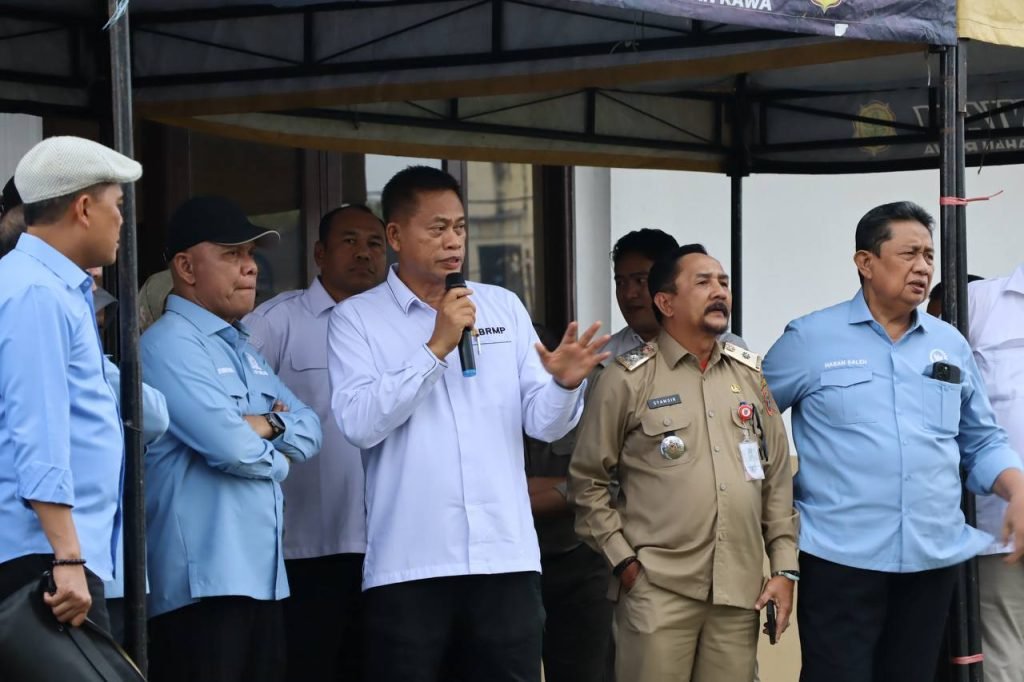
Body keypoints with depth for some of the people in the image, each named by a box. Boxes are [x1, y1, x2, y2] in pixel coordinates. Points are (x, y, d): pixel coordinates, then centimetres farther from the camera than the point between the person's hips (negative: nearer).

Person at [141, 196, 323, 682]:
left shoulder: (243, 349, 20)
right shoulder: (170, 344, -11)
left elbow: (309, 431, 14)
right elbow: (230, 445, -21)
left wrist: (268, 425, -7)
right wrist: (276, 456, 0)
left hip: (261, 577, 9)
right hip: (205, 584, -9)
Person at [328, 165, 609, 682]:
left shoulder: (505, 307, 11)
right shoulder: (357, 318, 2)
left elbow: (542, 422, 7)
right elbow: (359, 423, -13)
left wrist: (564, 385, -15)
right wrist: (437, 347, -15)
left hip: (506, 556, 3)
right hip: (408, 563, -3)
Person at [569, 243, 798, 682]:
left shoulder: (751, 375, 13)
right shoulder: (628, 379, 0)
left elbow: (777, 477, 14)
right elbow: (587, 481, 1)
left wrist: (785, 567, 8)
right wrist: (623, 561, -4)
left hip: (740, 594, 4)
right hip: (658, 590, -4)